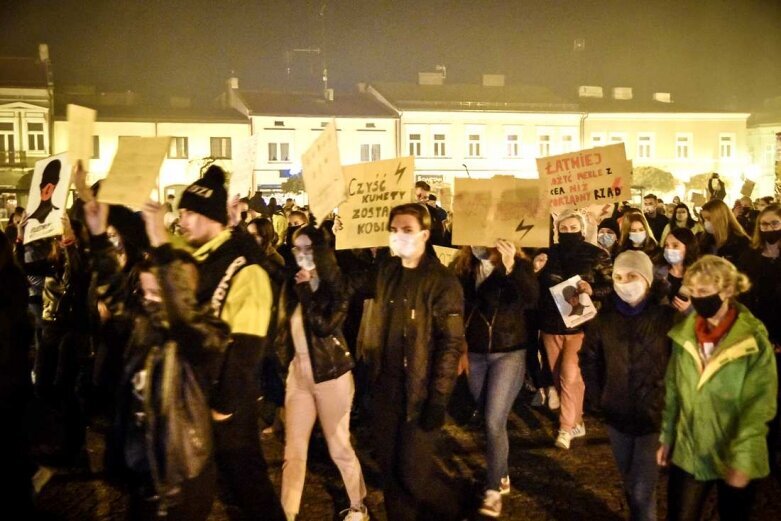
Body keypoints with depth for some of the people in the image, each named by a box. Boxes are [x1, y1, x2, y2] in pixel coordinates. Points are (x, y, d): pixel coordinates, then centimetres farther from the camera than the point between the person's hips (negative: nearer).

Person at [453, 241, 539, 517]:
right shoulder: (464, 267, -2)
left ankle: (493, 490, 9)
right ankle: (502, 475, 34)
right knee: (491, 421, 14)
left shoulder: (518, 265, -11)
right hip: (475, 354, 4)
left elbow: (532, 299, -28)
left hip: (508, 353, -4)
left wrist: (511, 267, -40)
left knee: (495, 422, -7)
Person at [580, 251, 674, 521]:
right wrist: (598, 397, 7)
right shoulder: (605, 316, -1)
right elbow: (589, 358, 10)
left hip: (654, 415, -4)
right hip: (617, 415, 4)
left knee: (642, 490, -3)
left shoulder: (666, 316, -11)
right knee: (630, 483, 20)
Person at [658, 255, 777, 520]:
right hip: (687, 453, 3)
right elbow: (672, 391, 5)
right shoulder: (684, 334, -1)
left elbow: (760, 405, -14)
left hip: (734, 457, -3)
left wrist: (744, 459, -19)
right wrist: (666, 437, 6)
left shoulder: (754, 340, -13)